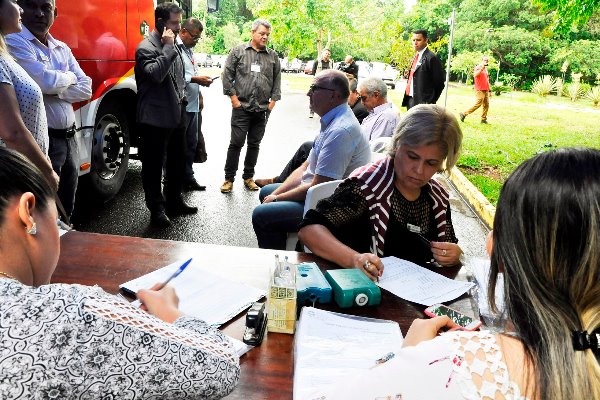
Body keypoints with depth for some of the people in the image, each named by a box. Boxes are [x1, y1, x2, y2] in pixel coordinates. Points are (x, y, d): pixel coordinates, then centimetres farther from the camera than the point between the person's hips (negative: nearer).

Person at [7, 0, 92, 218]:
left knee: (66, 211, 18)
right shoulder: (14, 42, -8)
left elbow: (85, 89, 5)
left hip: (69, 138, 7)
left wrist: (53, 91, -11)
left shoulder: (62, 49, 13)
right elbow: (46, 81, -19)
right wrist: (69, 77, 1)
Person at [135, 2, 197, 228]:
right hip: (156, 118, -9)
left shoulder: (173, 45, 15)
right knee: (154, 165, 1)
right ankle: (156, 209, 10)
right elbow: (155, 74, -27)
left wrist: (182, 97, 16)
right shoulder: (146, 47, -11)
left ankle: (174, 202, 31)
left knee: (178, 161, 17)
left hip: (177, 115, 9)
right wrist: (168, 47, -21)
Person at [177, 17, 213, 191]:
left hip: (192, 105, 10)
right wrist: (195, 79, -20)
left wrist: (201, 80, 12)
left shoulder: (189, 49, 19)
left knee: (191, 144, 15)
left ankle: (188, 178, 26)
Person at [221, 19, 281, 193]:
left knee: (254, 144, 10)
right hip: (241, 107, -3)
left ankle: (248, 177, 23)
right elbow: (227, 75, 0)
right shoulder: (238, 51, 3)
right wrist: (233, 97, -6)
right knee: (236, 143, -2)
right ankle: (229, 178, 8)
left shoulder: (273, 56, 11)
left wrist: (273, 100, 4)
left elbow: (277, 79, 13)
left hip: (263, 109, 3)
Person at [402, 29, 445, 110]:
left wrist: (430, 103, -11)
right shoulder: (416, 56, 16)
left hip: (422, 102, -8)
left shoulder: (431, 57, -10)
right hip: (410, 100, 8)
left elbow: (439, 83, -11)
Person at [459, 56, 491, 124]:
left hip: (486, 91, 8)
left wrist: (489, 90, 22)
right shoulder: (478, 68, -4)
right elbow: (475, 75, -26)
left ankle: (483, 119, 6)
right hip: (480, 90, -8)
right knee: (478, 104, -13)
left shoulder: (486, 69, 19)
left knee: (486, 105, 3)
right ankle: (464, 114, -6)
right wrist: (482, 68, -28)